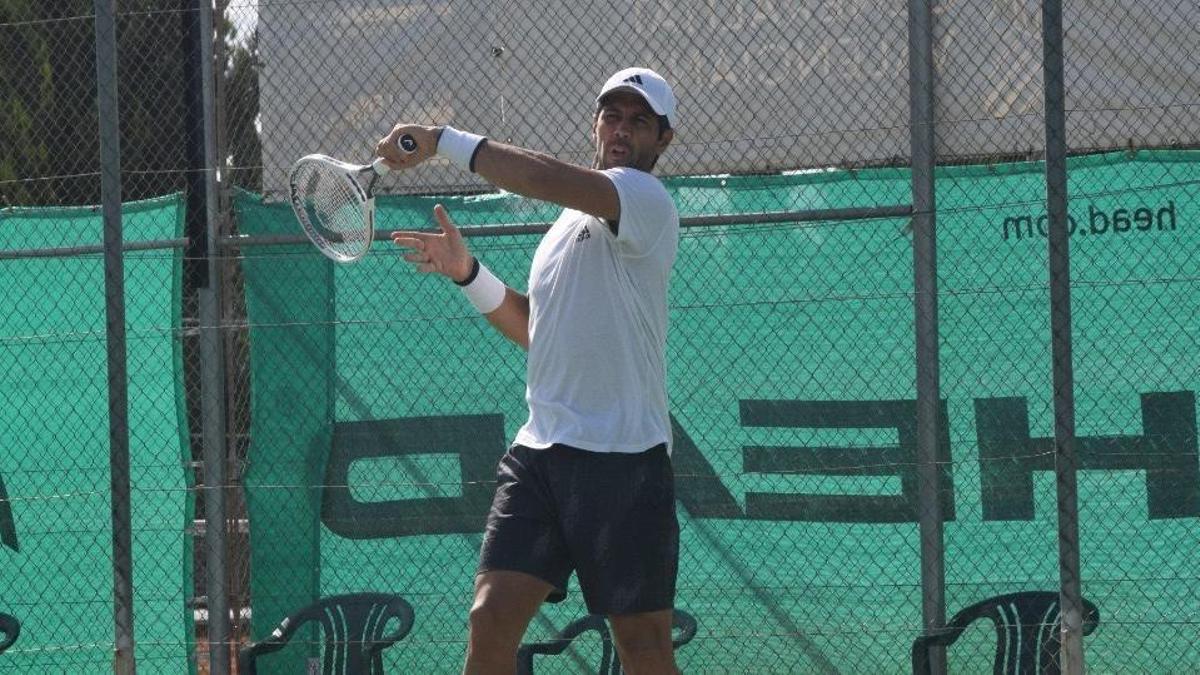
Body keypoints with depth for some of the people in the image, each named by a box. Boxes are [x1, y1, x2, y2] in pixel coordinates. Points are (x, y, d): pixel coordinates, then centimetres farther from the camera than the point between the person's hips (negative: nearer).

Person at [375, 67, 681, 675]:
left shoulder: (645, 201, -8)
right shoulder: (570, 220, 20)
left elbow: (547, 178, -26)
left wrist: (444, 140, -20)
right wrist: (466, 272, 15)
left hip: (623, 459, -7)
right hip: (539, 452, 7)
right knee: (491, 619, -8)